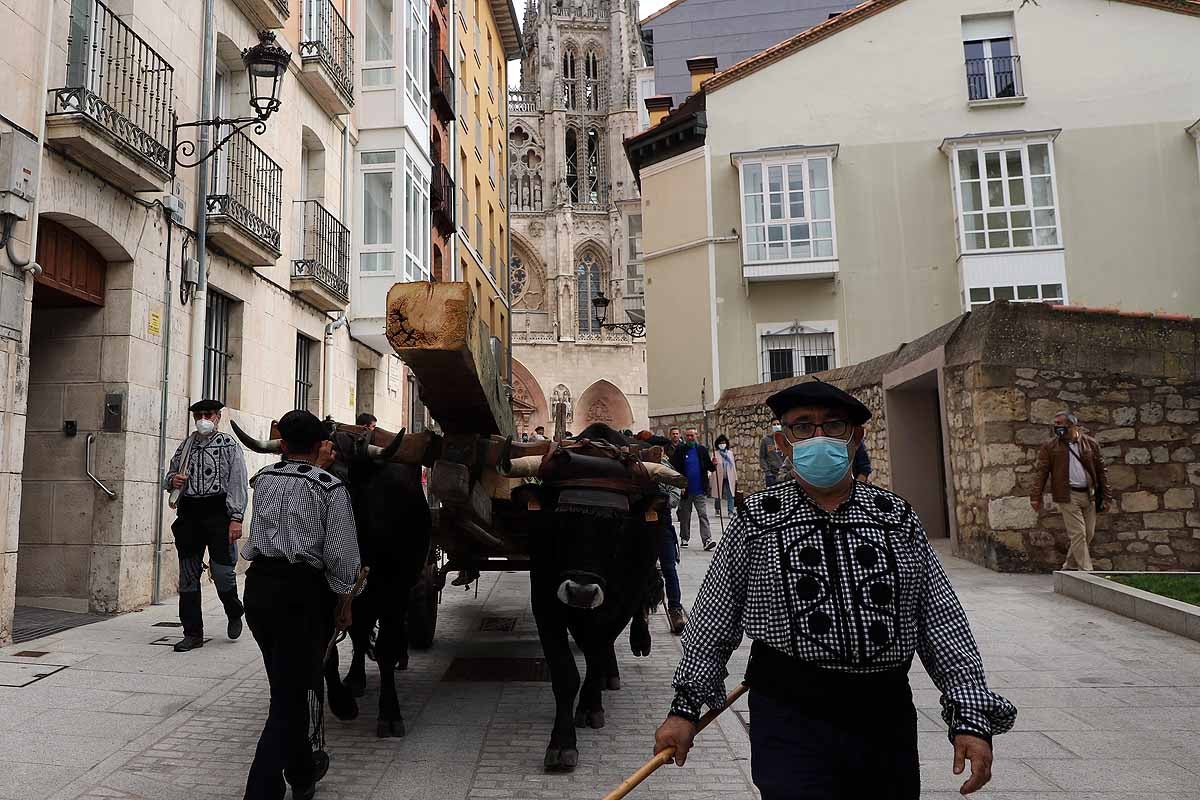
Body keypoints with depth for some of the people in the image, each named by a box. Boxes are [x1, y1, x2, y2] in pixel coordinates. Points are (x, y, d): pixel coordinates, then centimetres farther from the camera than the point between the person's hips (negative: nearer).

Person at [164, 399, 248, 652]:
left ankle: (234, 614, 23)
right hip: (188, 514, 5)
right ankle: (193, 633, 15)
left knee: (222, 570, -7)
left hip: (218, 512, -5)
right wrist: (172, 480, -1)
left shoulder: (229, 445, 1)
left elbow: (237, 484, -5)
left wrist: (236, 519, -13)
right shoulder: (185, 446, 15)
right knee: (188, 576, 6)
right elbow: (169, 475, 24)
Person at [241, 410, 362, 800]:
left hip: (258, 585, 6)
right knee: (292, 695, 2)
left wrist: (317, 465, 39)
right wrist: (345, 602, 3)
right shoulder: (331, 488, -6)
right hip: (303, 592, -6)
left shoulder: (264, 479, 8)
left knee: (289, 683, 21)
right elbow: (340, 554, -8)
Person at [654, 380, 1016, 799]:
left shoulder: (896, 516, 5)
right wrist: (686, 707, 5)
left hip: (887, 717, 3)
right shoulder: (758, 517, -1)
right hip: (791, 716, -2)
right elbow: (715, 619, 3)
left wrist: (971, 717, -1)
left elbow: (942, 621, 5)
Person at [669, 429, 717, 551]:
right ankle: (684, 538, 25)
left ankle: (707, 540, -10)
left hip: (700, 490, 0)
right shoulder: (679, 450, 0)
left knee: (703, 515, -6)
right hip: (685, 490, 0)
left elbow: (709, 467, 10)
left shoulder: (702, 450, 6)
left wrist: (713, 465, -13)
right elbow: (674, 468, -2)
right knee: (684, 516, 12)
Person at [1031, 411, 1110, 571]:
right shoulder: (1050, 447, 0)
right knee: (1078, 534, -7)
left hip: (1089, 495, 4)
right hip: (1068, 496, -3)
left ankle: (1069, 567, 25)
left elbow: (1101, 470, 9)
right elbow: (1041, 472, -3)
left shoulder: (1090, 443, 6)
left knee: (1088, 534, 9)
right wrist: (1036, 496, -11)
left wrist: (1107, 496, 5)